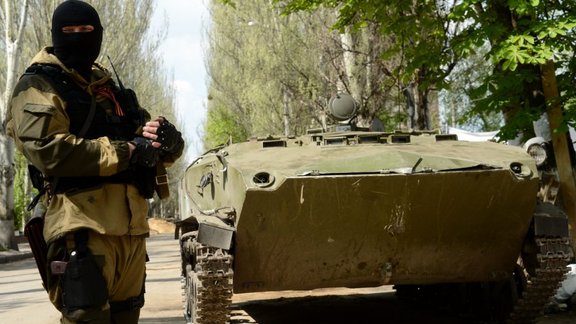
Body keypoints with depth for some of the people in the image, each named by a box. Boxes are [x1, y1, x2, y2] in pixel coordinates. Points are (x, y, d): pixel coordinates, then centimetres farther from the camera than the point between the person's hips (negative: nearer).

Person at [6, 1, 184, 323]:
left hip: (132, 230, 7)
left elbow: (167, 151, 22)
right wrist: (126, 151, -15)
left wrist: (168, 139, -4)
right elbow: (47, 149, -16)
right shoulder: (39, 87, 2)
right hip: (83, 228, -7)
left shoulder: (113, 91, 23)